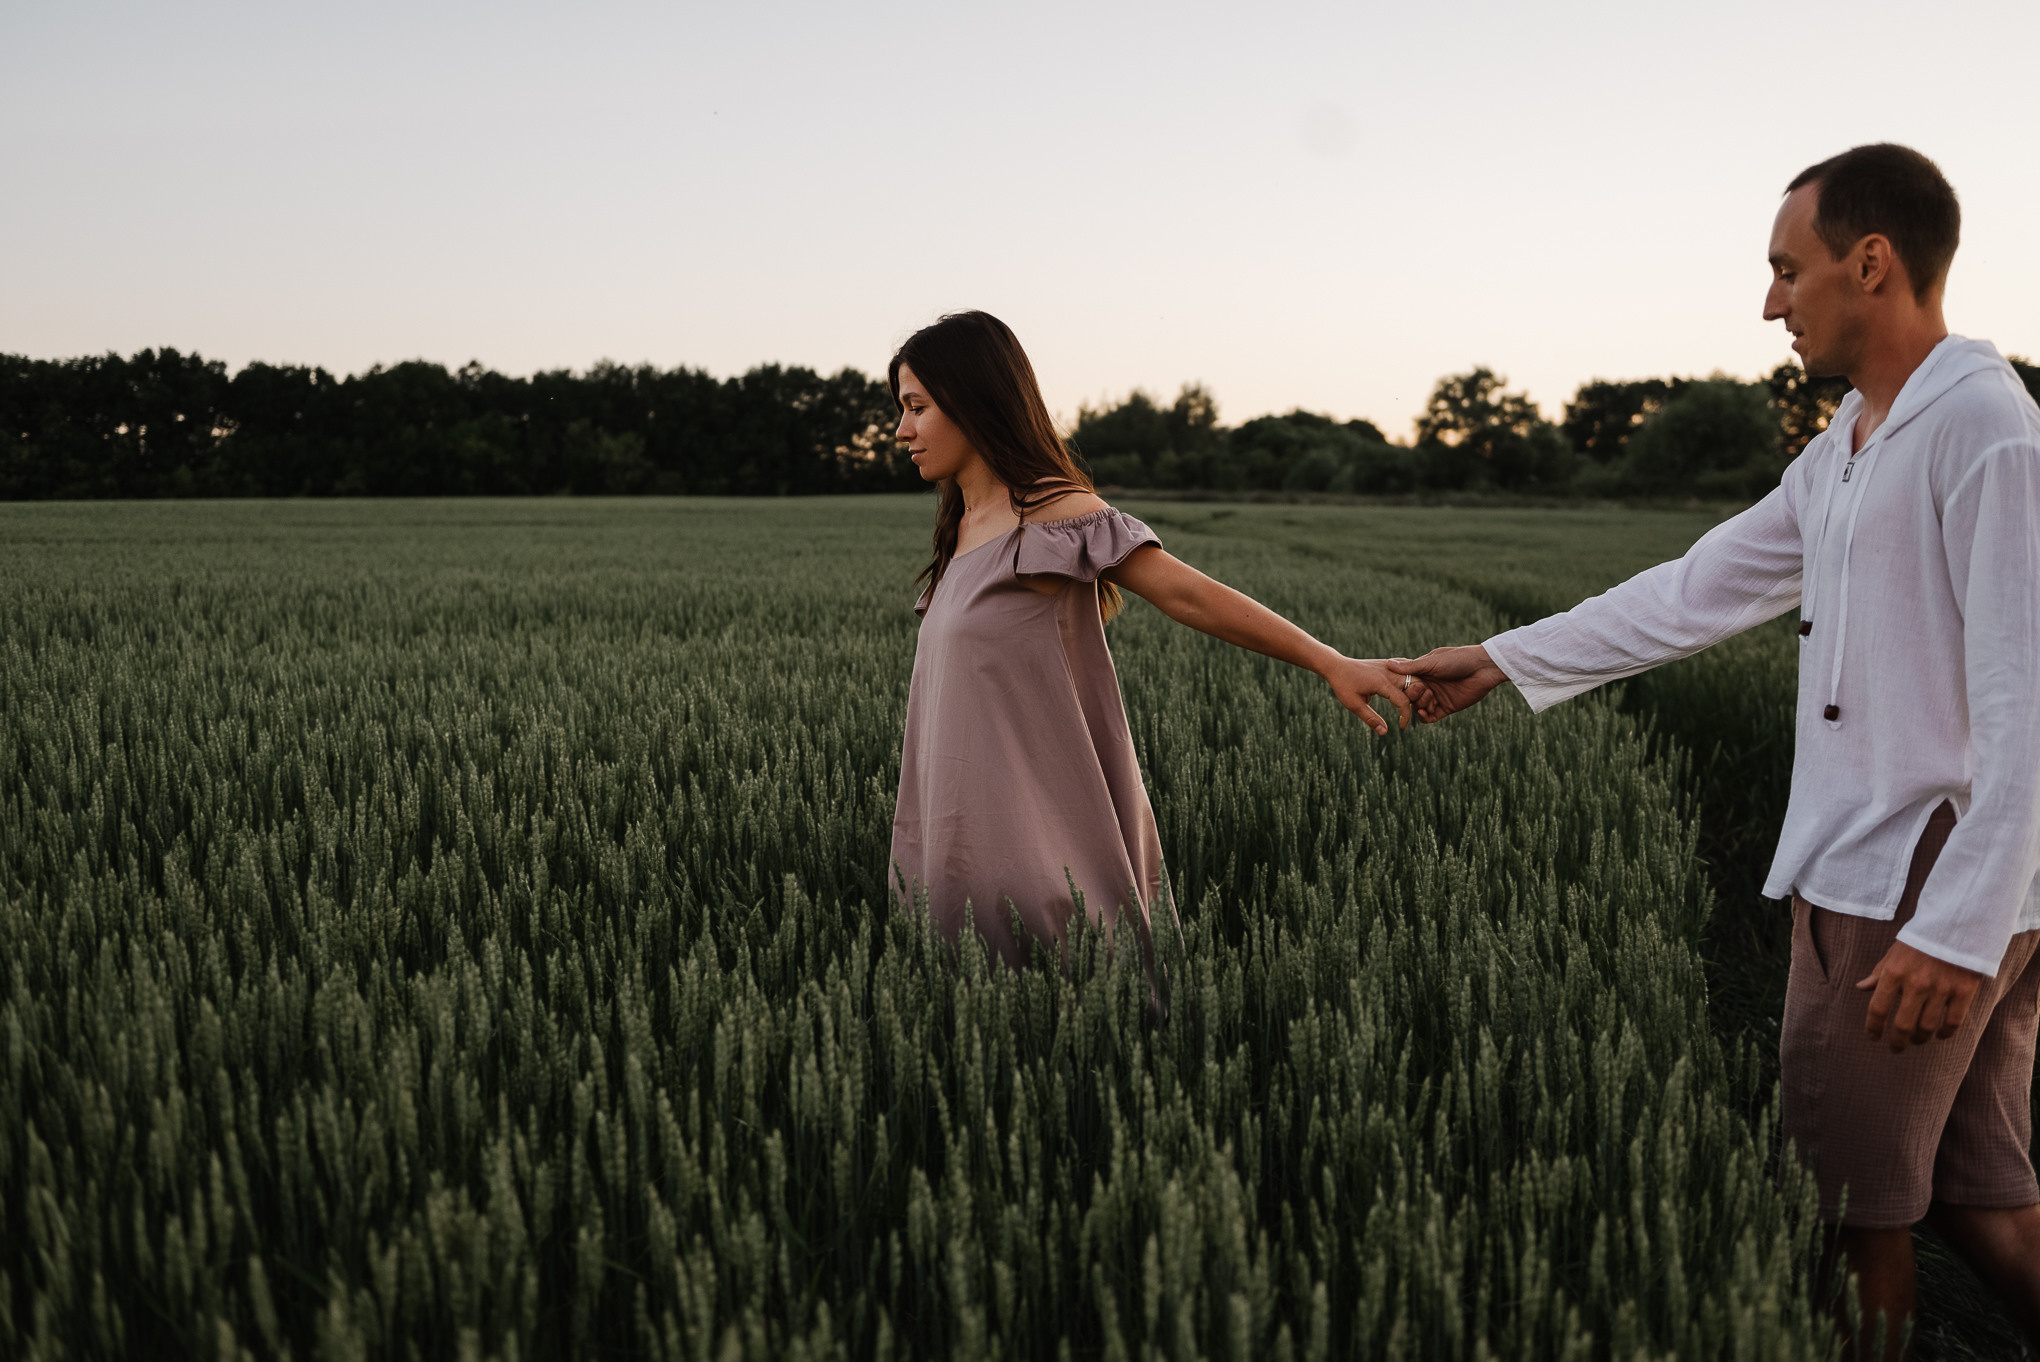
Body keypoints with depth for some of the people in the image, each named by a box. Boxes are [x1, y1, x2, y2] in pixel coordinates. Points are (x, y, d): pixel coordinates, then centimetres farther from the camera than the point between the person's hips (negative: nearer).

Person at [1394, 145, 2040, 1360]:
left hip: (1922, 895, -9)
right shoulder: (1847, 450, 14)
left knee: (1855, 1210, 4)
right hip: (1878, 877, 9)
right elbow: (1696, 592, 20)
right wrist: (1504, 661, 21)